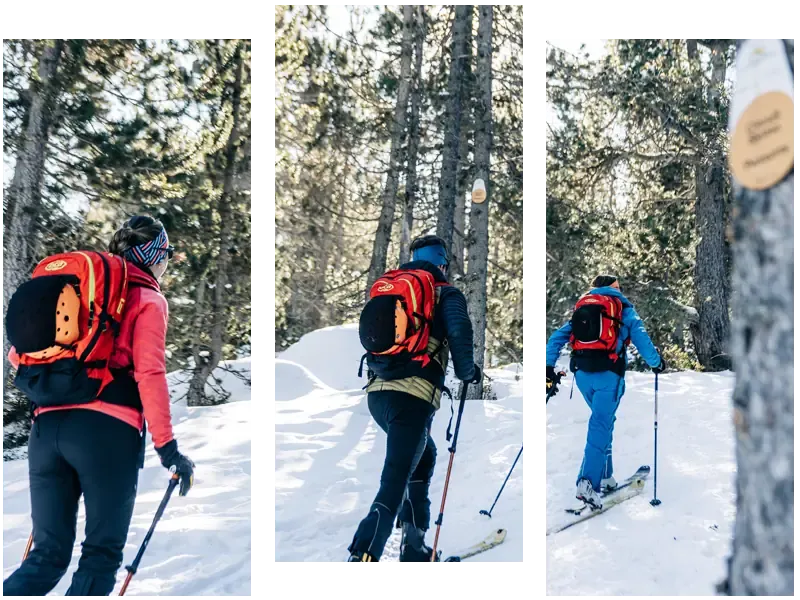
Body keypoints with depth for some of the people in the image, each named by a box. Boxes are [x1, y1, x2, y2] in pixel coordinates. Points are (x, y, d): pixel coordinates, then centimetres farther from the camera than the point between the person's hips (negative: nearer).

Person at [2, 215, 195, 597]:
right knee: (102, 553, 5)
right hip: (107, 431, -6)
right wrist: (166, 446, -8)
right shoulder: (147, 300, 3)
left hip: (47, 427, 6)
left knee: (48, 555, 11)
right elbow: (149, 375, -9)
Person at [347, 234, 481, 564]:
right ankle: (362, 557, -23)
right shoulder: (447, 294, 5)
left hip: (377, 392, 7)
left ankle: (414, 548, 28)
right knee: (394, 485, -10)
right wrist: (468, 371, 6)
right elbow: (458, 332, -11)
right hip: (413, 397, -7)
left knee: (424, 457, 27)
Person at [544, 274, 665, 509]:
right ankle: (588, 482, -22)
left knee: (604, 420, 21)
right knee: (601, 425, -8)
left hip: (582, 374, 5)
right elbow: (639, 337, 2)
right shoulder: (623, 308, 10)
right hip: (608, 374, -4)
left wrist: (549, 366, 11)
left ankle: (604, 475, 21)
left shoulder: (582, 308, 21)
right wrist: (656, 363, 14)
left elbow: (557, 337, 13)